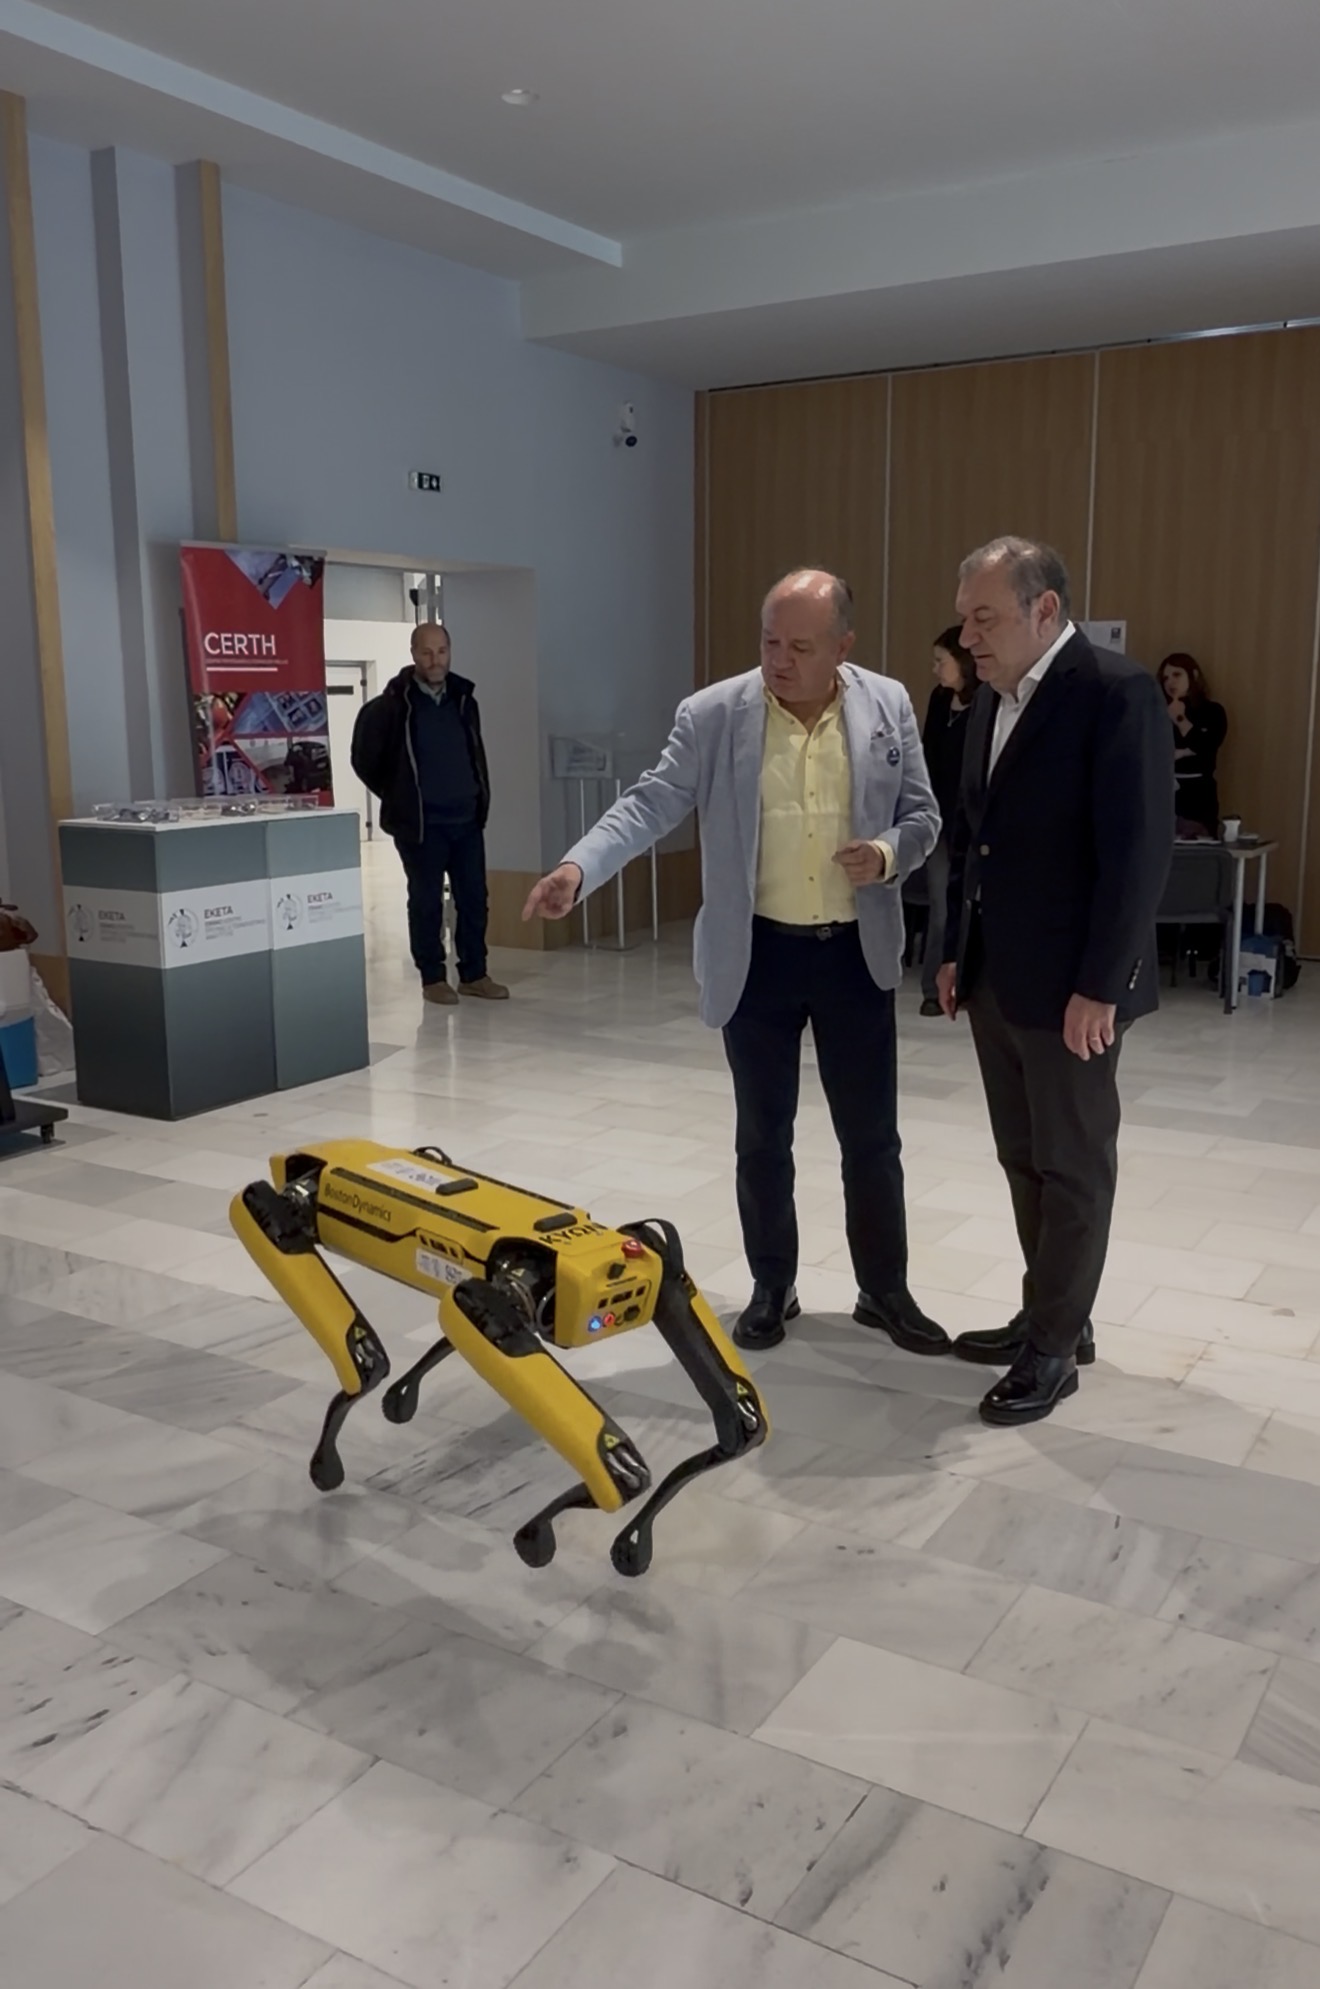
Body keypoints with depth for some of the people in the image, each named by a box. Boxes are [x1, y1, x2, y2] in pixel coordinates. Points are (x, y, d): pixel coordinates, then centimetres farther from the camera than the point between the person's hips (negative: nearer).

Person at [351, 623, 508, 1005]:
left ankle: (474, 974, 18)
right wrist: (398, 798, 3)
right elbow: (364, 759, -1)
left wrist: (481, 798, 14)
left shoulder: (463, 698, 8)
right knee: (426, 901, 3)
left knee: (474, 898, 7)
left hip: (466, 818, 5)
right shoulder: (392, 704, -9)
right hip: (420, 822, -5)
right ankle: (432, 978, 13)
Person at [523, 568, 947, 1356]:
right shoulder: (713, 714, -7)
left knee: (872, 1137, 9)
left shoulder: (889, 706, -1)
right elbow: (651, 804, -12)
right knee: (763, 1138, 10)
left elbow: (922, 815, 5)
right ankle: (772, 1289, 28)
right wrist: (579, 868, -28)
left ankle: (886, 1291, 27)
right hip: (758, 955, -1)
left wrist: (889, 855, -17)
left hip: (857, 954, 1)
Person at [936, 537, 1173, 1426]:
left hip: (1070, 986, -8)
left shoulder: (1118, 694, -14)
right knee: (1024, 1160, 16)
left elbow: (1140, 850, -18)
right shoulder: (991, 699, 11)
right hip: (995, 979, 8)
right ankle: (1052, 1317, 30)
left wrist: (1099, 985, -19)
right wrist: (957, 952, 14)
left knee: (1074, 1167, 5)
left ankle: (1055, 1349, 17)